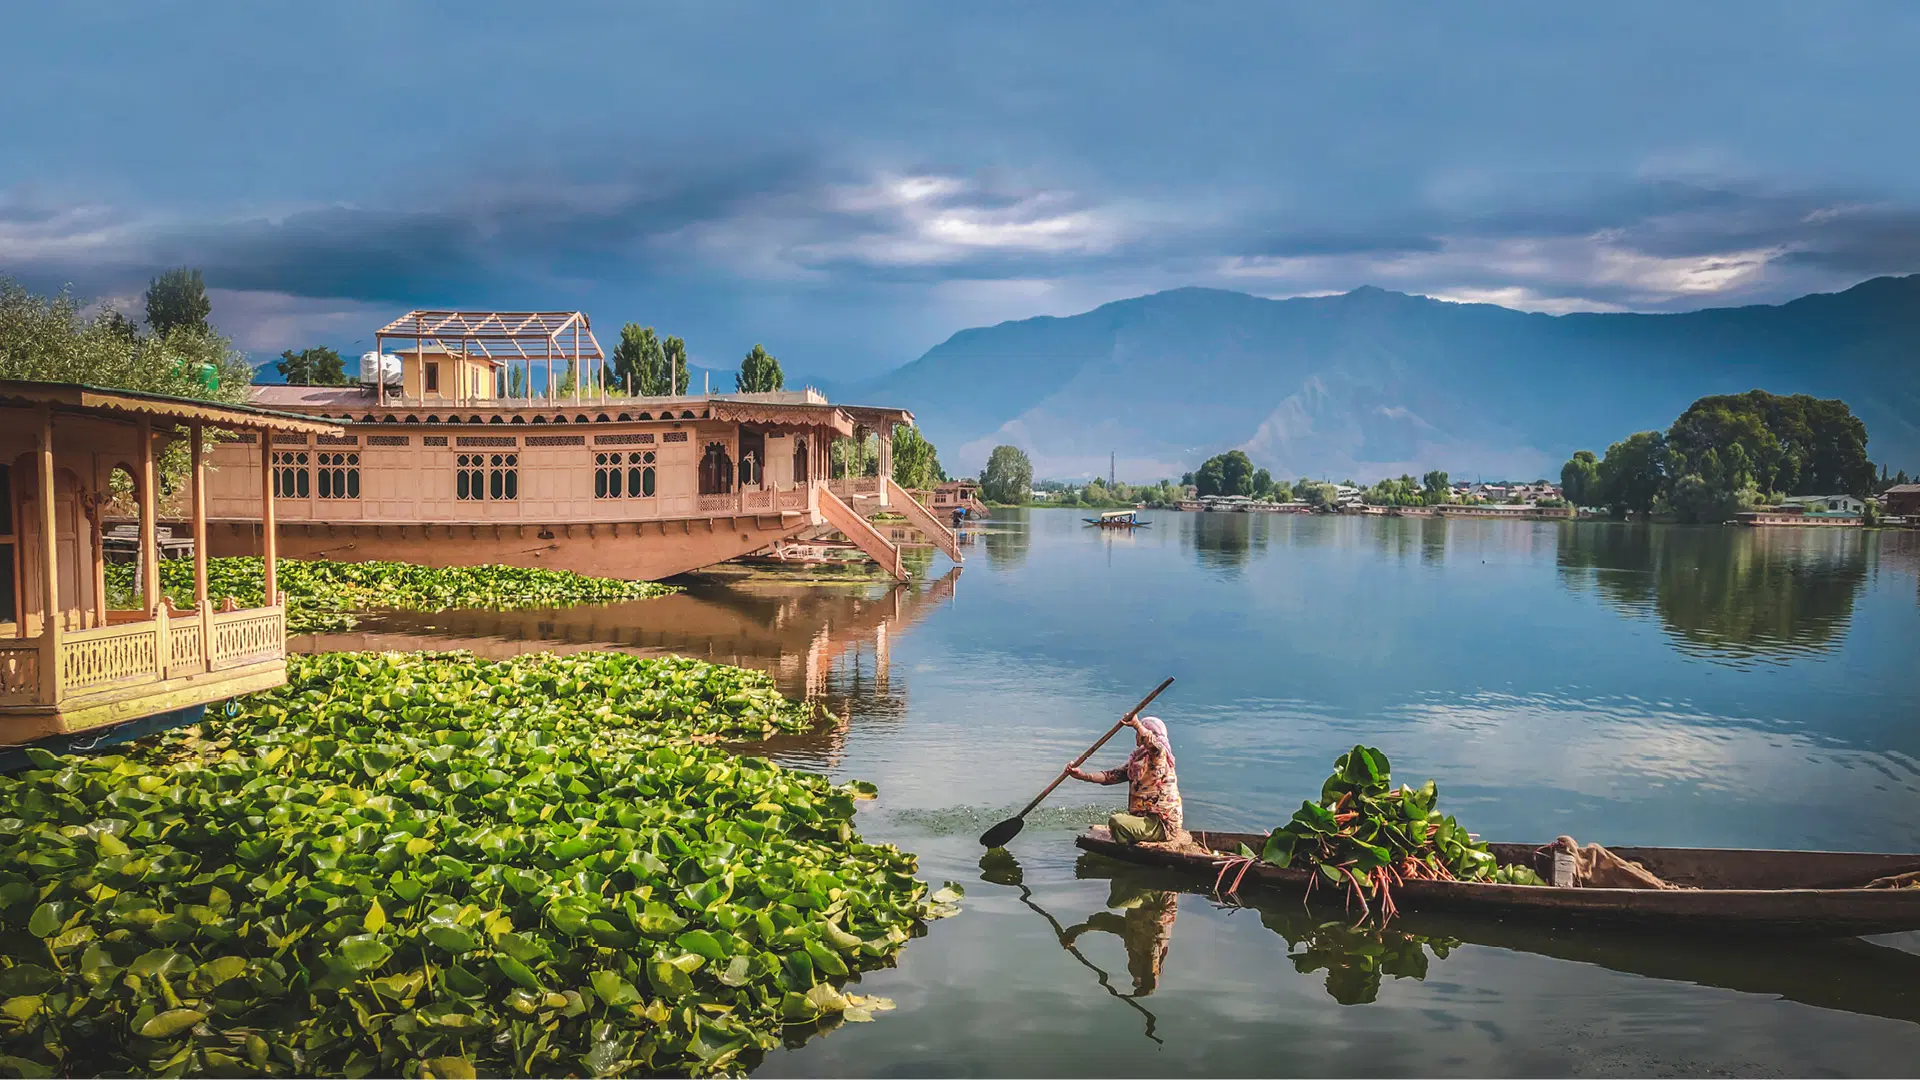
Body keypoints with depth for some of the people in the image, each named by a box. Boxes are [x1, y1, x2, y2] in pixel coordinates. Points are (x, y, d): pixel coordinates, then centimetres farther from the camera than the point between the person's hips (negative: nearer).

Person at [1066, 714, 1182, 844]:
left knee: (1116, 822, -25)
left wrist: (1136, 724, -29)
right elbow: (1114, 776, 10)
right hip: (1147, 818, 9)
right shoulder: (1137, 758, 15)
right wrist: (1082, 775, 2)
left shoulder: (1161, 756, -10)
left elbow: (1153, 743, -36)